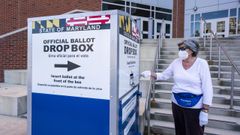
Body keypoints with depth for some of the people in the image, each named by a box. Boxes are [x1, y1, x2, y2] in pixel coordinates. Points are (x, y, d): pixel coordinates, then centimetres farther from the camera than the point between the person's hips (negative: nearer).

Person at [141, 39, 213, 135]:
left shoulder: (201, 63, -10)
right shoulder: (176, 62, 1)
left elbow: (207, 88, -11)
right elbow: (164, 76, 9)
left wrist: (205, 111, -14)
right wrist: (151, 74, -9)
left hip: (195, 106, -4)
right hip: (177, 103, 4)